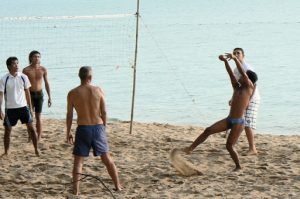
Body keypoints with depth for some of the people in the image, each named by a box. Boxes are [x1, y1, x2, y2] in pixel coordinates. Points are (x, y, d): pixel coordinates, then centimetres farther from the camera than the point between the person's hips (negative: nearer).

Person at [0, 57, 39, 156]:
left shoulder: (23, 77, -1)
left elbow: (27, 93, 7)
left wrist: (30, 107, 7)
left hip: (23, 107, 1)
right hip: (10, 108, -1)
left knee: (30, 127, -2)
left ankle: (36, 150, 6)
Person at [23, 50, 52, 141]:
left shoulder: (43, 69, -1)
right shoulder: (26, 70, -6)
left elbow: (46, 83, 6)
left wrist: (49, 97, 3)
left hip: (39, 94, 1)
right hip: (30, 94, -1)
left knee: (38, 116, 3)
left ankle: (39, 137, 10)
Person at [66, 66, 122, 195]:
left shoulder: (72, 94, -5)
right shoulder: (98, 90, -3)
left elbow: (69, 115, -1)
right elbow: (104, 112, -1)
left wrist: (68, 132, 9)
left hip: (83, 129, -1)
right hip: (98, 127, 1)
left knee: (78, 160, 5)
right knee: (107, 158, 16)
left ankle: (76, 190, -6)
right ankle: (118, 185, 24)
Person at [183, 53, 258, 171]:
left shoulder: (249, 87, -4)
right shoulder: (237, 87, 14)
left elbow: (243, 73, -14)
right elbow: (231, 74, 8)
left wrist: (235, 58, -15)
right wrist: (225, 61, -4)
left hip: (238, 122, -7)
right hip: (229, 120, 7)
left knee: (229, 146, -6)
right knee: (208, 130, -6)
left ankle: (238, 167, 12)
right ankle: (190, 148, -5)